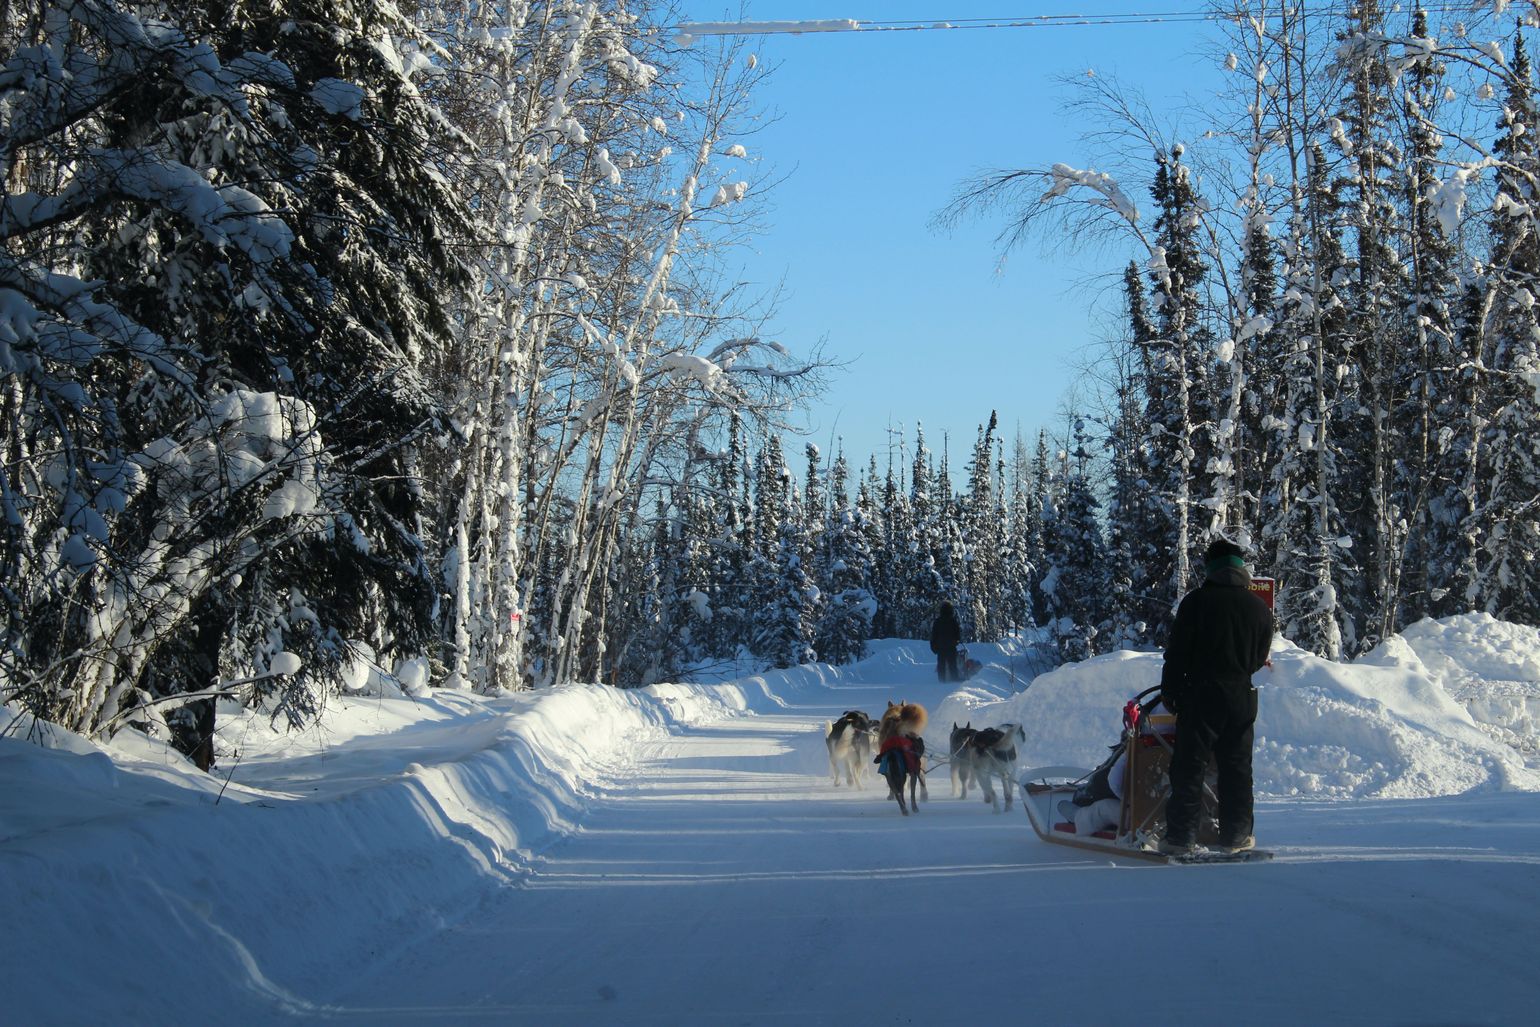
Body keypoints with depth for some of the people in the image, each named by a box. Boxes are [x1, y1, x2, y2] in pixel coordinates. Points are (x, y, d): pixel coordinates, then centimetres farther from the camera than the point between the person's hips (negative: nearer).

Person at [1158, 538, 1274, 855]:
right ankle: (1236, 835, 14)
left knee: (1189, 766, 0)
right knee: (1236, 768, 11)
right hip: (1242, 697, 3)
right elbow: (1261, 658, 12)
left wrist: (1170, 691, 1)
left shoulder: (1197, 601, -6)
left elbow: (1177, 651, -7)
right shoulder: (1260, 608, 5)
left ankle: (1181, 835, -2)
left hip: (1200, 693, -3)